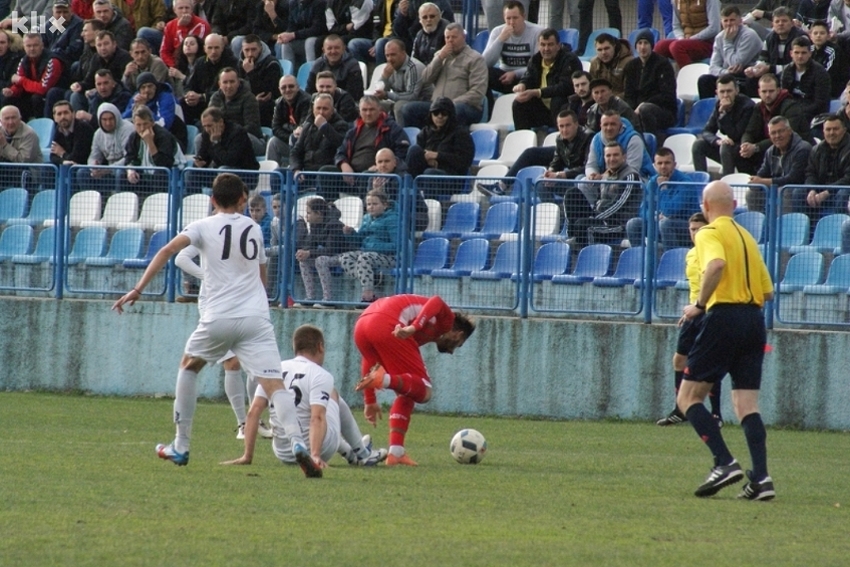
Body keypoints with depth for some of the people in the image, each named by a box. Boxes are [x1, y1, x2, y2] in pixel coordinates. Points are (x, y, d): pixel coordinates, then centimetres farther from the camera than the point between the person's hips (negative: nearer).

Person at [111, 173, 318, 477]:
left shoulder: (203, 227, 6)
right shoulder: (253, 228, 17)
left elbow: (168, 250, -10)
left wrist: (137, 289, -12)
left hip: (218, 318, -1)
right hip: (256, 318, 1)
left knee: (188, 366, 25)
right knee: (274, 383, -9)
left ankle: (180, 447, 25)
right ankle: (298, 443, -34)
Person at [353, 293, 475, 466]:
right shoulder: (447, 320, 21)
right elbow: (436, 303, -5)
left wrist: (370, 400, 38)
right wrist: (414, 327, -22)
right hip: (387, 326, -7)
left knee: (407, 393, 20)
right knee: (423, 391, 1)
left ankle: (396, 453, 10)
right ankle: (385, 379, -25)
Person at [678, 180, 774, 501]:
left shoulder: (710, 233, -3)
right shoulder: (746, 237, 19)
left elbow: (716, 265, -25)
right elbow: (767, 291, 19)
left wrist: (700, 304, -16)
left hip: (724, 317, -7)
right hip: (754, 320, 7)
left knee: (688, 398, -1)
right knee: (747, 404, 6)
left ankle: (725, 463, -15)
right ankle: (761, 478, -7)